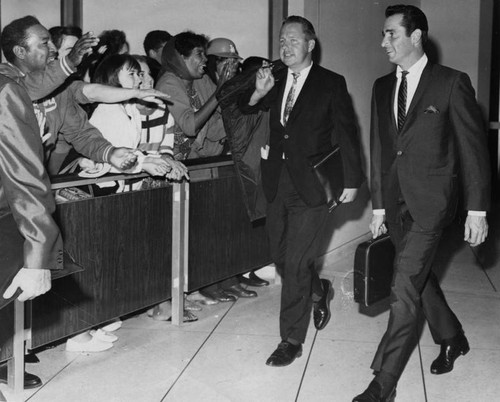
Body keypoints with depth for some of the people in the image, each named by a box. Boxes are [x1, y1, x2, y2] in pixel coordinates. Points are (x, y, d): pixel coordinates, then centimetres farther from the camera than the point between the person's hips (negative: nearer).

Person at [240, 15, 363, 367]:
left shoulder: (331, 83, -3)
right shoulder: (276, 82, 10)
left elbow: (346, 133, -2)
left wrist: (352, 180, -4)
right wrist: (258, 93, -8)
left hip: (311, 184, -5)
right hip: (279, 181, 6)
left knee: (296, 263, -6)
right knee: (281, 258, 14)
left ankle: (292, 340, 5)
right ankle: (319, 291, 43)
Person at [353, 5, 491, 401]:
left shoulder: (452, 83, -6)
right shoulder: (382, 87, 11)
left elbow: (474, 148, -6)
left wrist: (477, 209, -9)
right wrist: (379, 205, 13)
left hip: (431, 201, -6)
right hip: (396, 201, 6)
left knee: (405, 288, -11)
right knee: (420, 278, 18)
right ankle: (452, 339, 42)